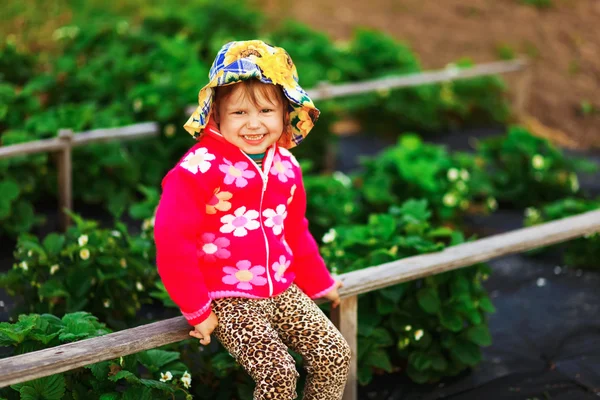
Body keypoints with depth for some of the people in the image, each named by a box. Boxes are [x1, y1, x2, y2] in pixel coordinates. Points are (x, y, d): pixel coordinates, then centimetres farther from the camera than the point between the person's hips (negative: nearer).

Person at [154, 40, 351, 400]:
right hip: (228, 299, -7)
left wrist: (318, 283, 23)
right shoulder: (198, 169, -17)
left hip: (282, 291, 7)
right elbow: (173, 242, -18)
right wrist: (198, 311, -14)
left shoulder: (285, 167, 6)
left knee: (336, 355, -1)